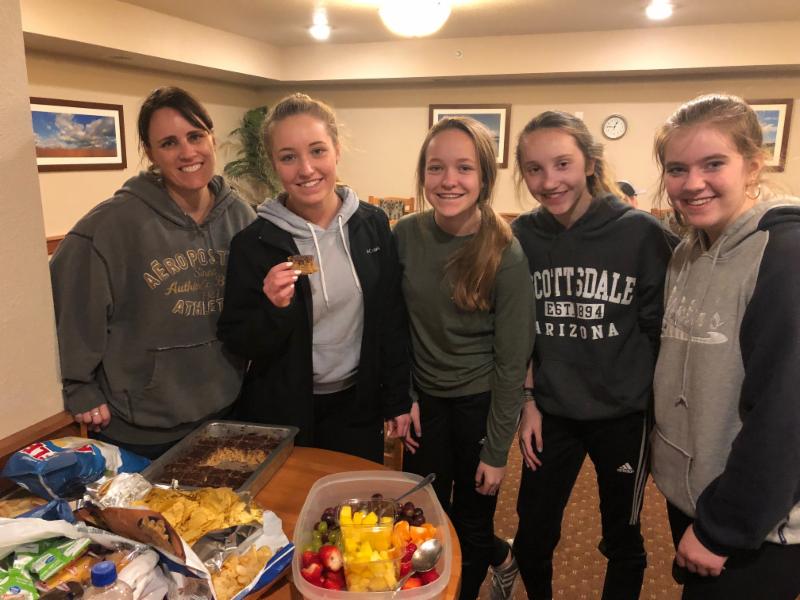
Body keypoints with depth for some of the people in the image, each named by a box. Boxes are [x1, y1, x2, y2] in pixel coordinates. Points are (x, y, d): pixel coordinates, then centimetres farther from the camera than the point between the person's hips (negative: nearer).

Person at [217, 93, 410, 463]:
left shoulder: (372, 224, -7)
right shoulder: (253, 243, -14)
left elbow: (391, 320, 0)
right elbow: (237, 343, -9)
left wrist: (397, 399, 3)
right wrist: (275, 310, -28)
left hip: (358, 407, 3)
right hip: (281, 415, -2)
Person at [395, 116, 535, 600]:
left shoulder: (506, 255, -19)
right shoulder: (406, 236, -9)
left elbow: (512, 360, -14)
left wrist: (496, 451, -11)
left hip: (480, 402, -4)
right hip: (425, 397, 4)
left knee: (471, 519, 11)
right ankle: (499, 557, 47)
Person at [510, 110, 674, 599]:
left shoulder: (641, 232, -13)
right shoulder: (522, 237, -4)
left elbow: (661, 329, -6)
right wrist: (527, 401, 2)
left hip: (624, 415, -2)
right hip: (551, 412, 2)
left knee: (622, 540, 17)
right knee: (531, 539, 13)